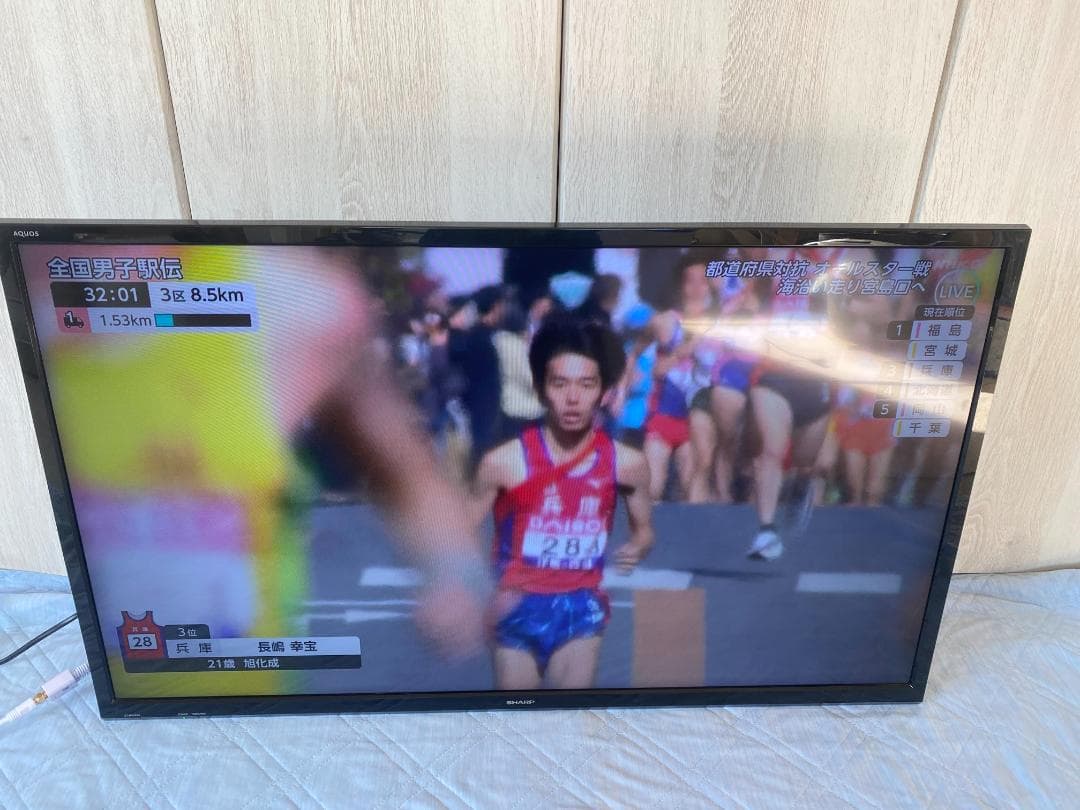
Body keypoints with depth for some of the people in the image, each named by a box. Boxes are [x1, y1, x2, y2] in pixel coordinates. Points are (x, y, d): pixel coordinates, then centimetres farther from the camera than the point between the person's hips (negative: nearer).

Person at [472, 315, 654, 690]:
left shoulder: (627, 463, -9)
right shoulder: (504, 461, -15)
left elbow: (644, 528, 9)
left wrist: (637, 548, -13)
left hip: (580, 606, 1)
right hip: (518, 606, -1)